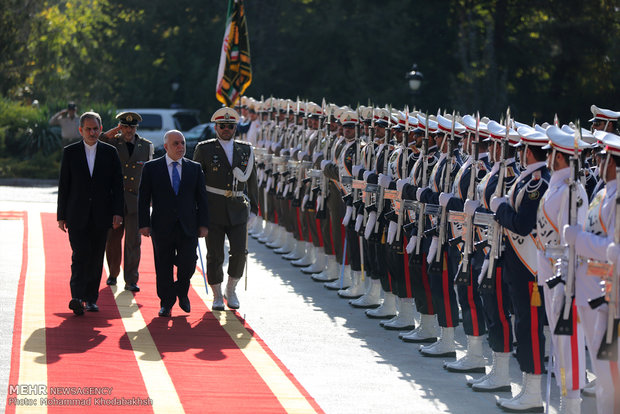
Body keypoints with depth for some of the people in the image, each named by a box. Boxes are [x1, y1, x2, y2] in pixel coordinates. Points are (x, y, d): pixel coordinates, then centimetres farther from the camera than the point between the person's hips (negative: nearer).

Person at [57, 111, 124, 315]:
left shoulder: (110, 152, 6)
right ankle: (77, 297, -21)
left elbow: (117, 184, 5)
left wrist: (117, 212, -5)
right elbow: (63, 185, 5)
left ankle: (91, 298, 13)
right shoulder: (70, 152, 4)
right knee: (80, 255, -13)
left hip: (101, 215, 2)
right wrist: (61, 215, 1)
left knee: (96, 258, 5)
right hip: (77, 215, -2)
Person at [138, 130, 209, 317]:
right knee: (164, 267, 3)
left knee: (188, 264, -5)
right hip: (162, 228, -1)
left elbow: (201, 198, 10)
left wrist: (203, 224, 3)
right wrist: (144, 224, -5)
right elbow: (143, 198, 2)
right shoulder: (151, 168, 3)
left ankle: (181, 292, 23)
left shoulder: (194, 168, 9)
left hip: (188, 227, 1)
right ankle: (166, 303, 16)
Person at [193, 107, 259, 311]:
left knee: (239, 252, -8)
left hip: (238, 211, 2)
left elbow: (251, 182, 15)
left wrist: (253, 210, 10)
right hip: (213, 210, -2)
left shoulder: (246, 150, 9)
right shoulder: (204, 149, 2)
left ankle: (231, 290, 13)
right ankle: (217, 297, 13)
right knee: (215, 256, 0)